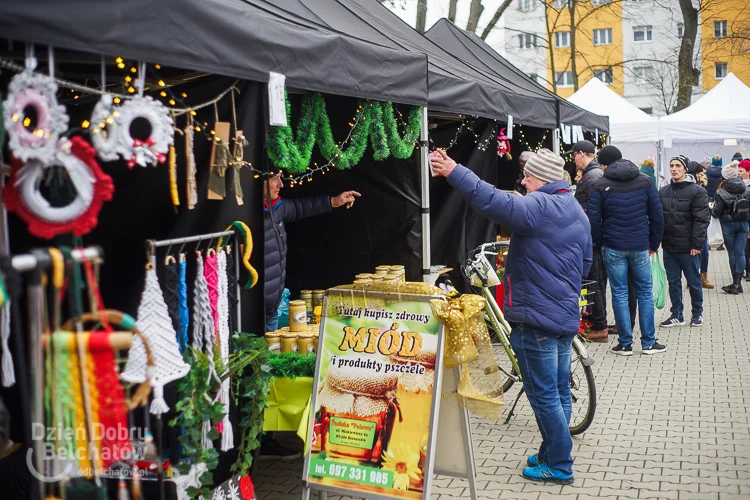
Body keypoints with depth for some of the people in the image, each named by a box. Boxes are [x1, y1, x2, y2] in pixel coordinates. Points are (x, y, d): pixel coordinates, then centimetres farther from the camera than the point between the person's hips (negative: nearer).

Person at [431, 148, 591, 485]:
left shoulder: (538, 207, -17)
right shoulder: (577, 211, 13)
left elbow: (494, 202, -31)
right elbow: (586, 263, 22)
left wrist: (454, 172, -27)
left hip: (537, 318, -9)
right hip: (567, 316, 10)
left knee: (544, 396, 1)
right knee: (560, 392, 17)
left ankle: (559, 466, 9)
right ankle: (553, 454, 29)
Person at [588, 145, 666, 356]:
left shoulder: (601, 185, -4)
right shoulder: (644, 181, 4)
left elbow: (594, 220, -8)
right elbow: (657, 215, 3)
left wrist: (599, 243, 6)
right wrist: (654, 244, 11)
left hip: (613, 247, -2)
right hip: (640, 246, 2)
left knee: (619, 293, 5)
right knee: (645, 292, 10)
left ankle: (625, 343, 8)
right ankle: (648, 342, 13)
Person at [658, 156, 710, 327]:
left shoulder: (697, 191, -8)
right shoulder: (663, 192, 9)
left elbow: (702, 220, -12)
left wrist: (697, 245, -16)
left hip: (688, 248, -5)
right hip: (669, 247, 5)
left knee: (694, 281, 8)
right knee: (673, 282, 11)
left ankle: (697, 314, 23)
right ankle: (677, 315, 21)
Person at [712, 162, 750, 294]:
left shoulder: (722, 192, -14)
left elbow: (716, 212, -13)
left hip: (728, 225, -3)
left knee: (732, 253, 7)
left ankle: (736, 282, 12)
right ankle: (737, 283, 1)